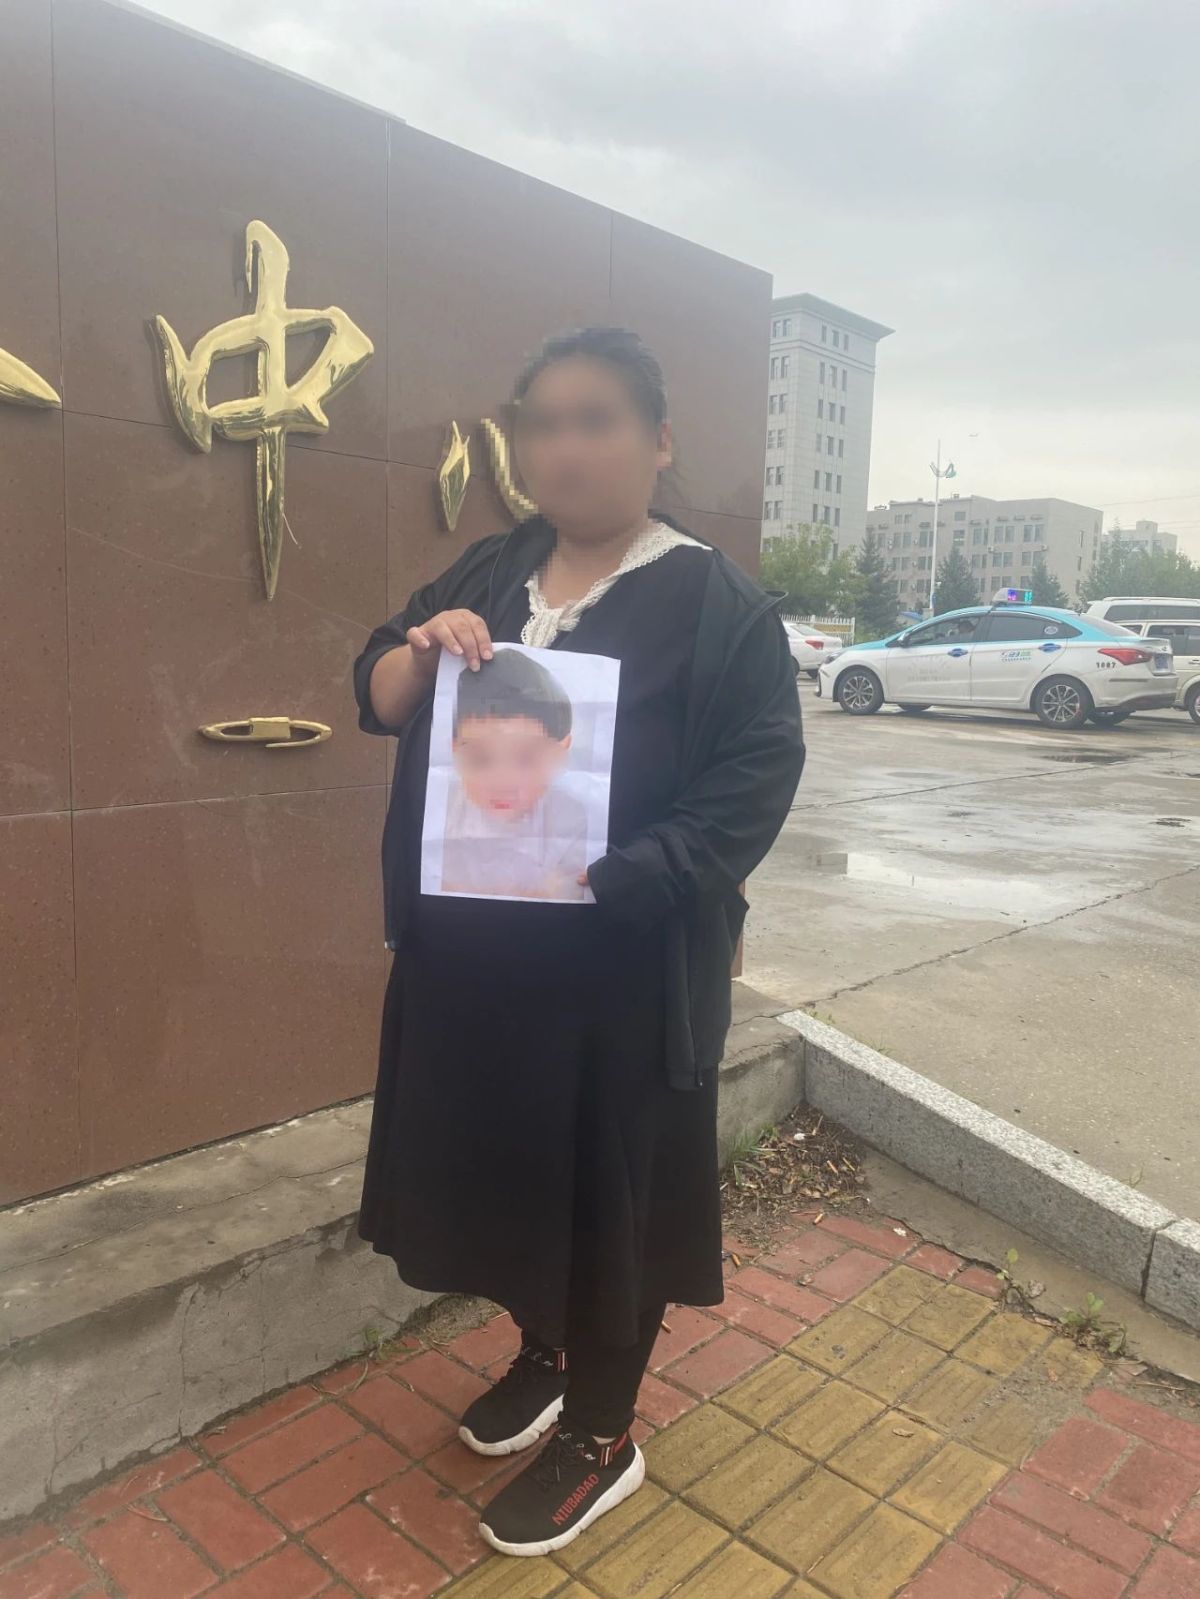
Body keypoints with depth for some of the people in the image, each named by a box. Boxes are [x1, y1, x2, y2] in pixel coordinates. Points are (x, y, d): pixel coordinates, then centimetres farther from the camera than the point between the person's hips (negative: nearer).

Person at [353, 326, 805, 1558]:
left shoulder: (716, 605, -9)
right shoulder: (489, 573, 8)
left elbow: (756, 781, -14)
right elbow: (377, 700, 9)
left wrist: (608, 878, -25)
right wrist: (421, 651, -14)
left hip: (624, 968, -5)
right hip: (470, 949, 6)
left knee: (610, 1183, 10)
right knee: (501, 1161, 19)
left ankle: (602, 1436, 35)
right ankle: (543, 1355, 47)